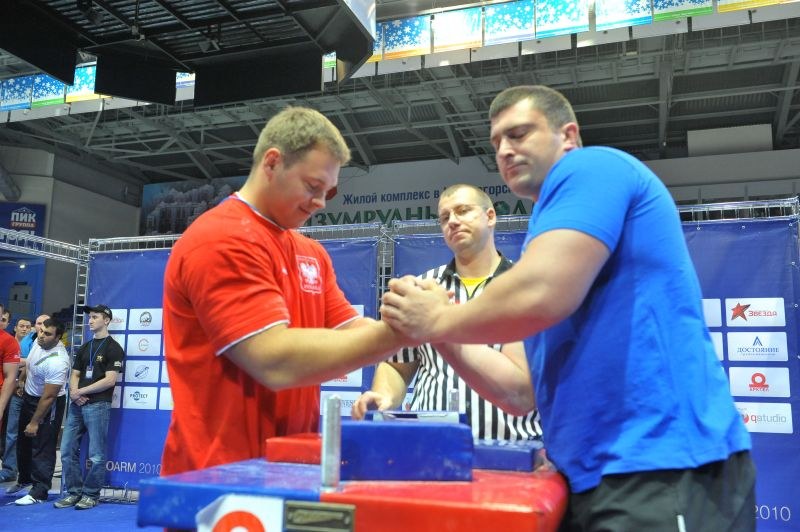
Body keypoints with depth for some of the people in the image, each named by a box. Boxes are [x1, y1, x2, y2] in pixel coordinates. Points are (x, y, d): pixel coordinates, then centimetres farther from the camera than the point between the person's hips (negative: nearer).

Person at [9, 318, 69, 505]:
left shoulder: (57, 361, -33)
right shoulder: (38, 342, -9)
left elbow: (48, 397, -28)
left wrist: (35, 423, -21)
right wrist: (21, 379, 23)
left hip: (48, 405, -9)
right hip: (29, 397, 9)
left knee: (42, 448, -5)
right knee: (23, 443, 22)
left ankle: (39, 493, 3)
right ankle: (24, 479, 41)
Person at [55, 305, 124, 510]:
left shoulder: (113, 348, -3)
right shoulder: (84, 348, 20)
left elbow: (110, 380, -11)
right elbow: (74, 374, 16)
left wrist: (82, 391, -8)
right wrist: (74, 392, -5)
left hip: (98, 406, -7)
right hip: (77, 405, 7)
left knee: (96, 455, -2)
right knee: (67, 450, 7)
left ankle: (90, 495, 8)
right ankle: (73, 493, 17)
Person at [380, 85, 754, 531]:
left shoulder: (591, 167, -5)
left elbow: (540, 297, -24)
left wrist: (439, 320, -7)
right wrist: (439, 333, 6)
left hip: (661, 469, -9)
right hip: (601, 476, 9)